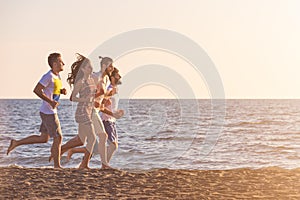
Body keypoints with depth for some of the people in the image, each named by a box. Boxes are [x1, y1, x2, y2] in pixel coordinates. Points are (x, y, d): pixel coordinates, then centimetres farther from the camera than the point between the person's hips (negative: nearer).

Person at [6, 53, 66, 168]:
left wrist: (62, 91, 3)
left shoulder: (57, 76, 12)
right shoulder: (49, 76, -17)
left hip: (51, 112, 10)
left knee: (44, 138, 14)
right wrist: (50, 101, -24)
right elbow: (37, 90, -21)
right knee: (58, 137, -5)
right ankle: (57, 165, 4)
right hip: (48, 112, -10)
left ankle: (16, 143, 20)